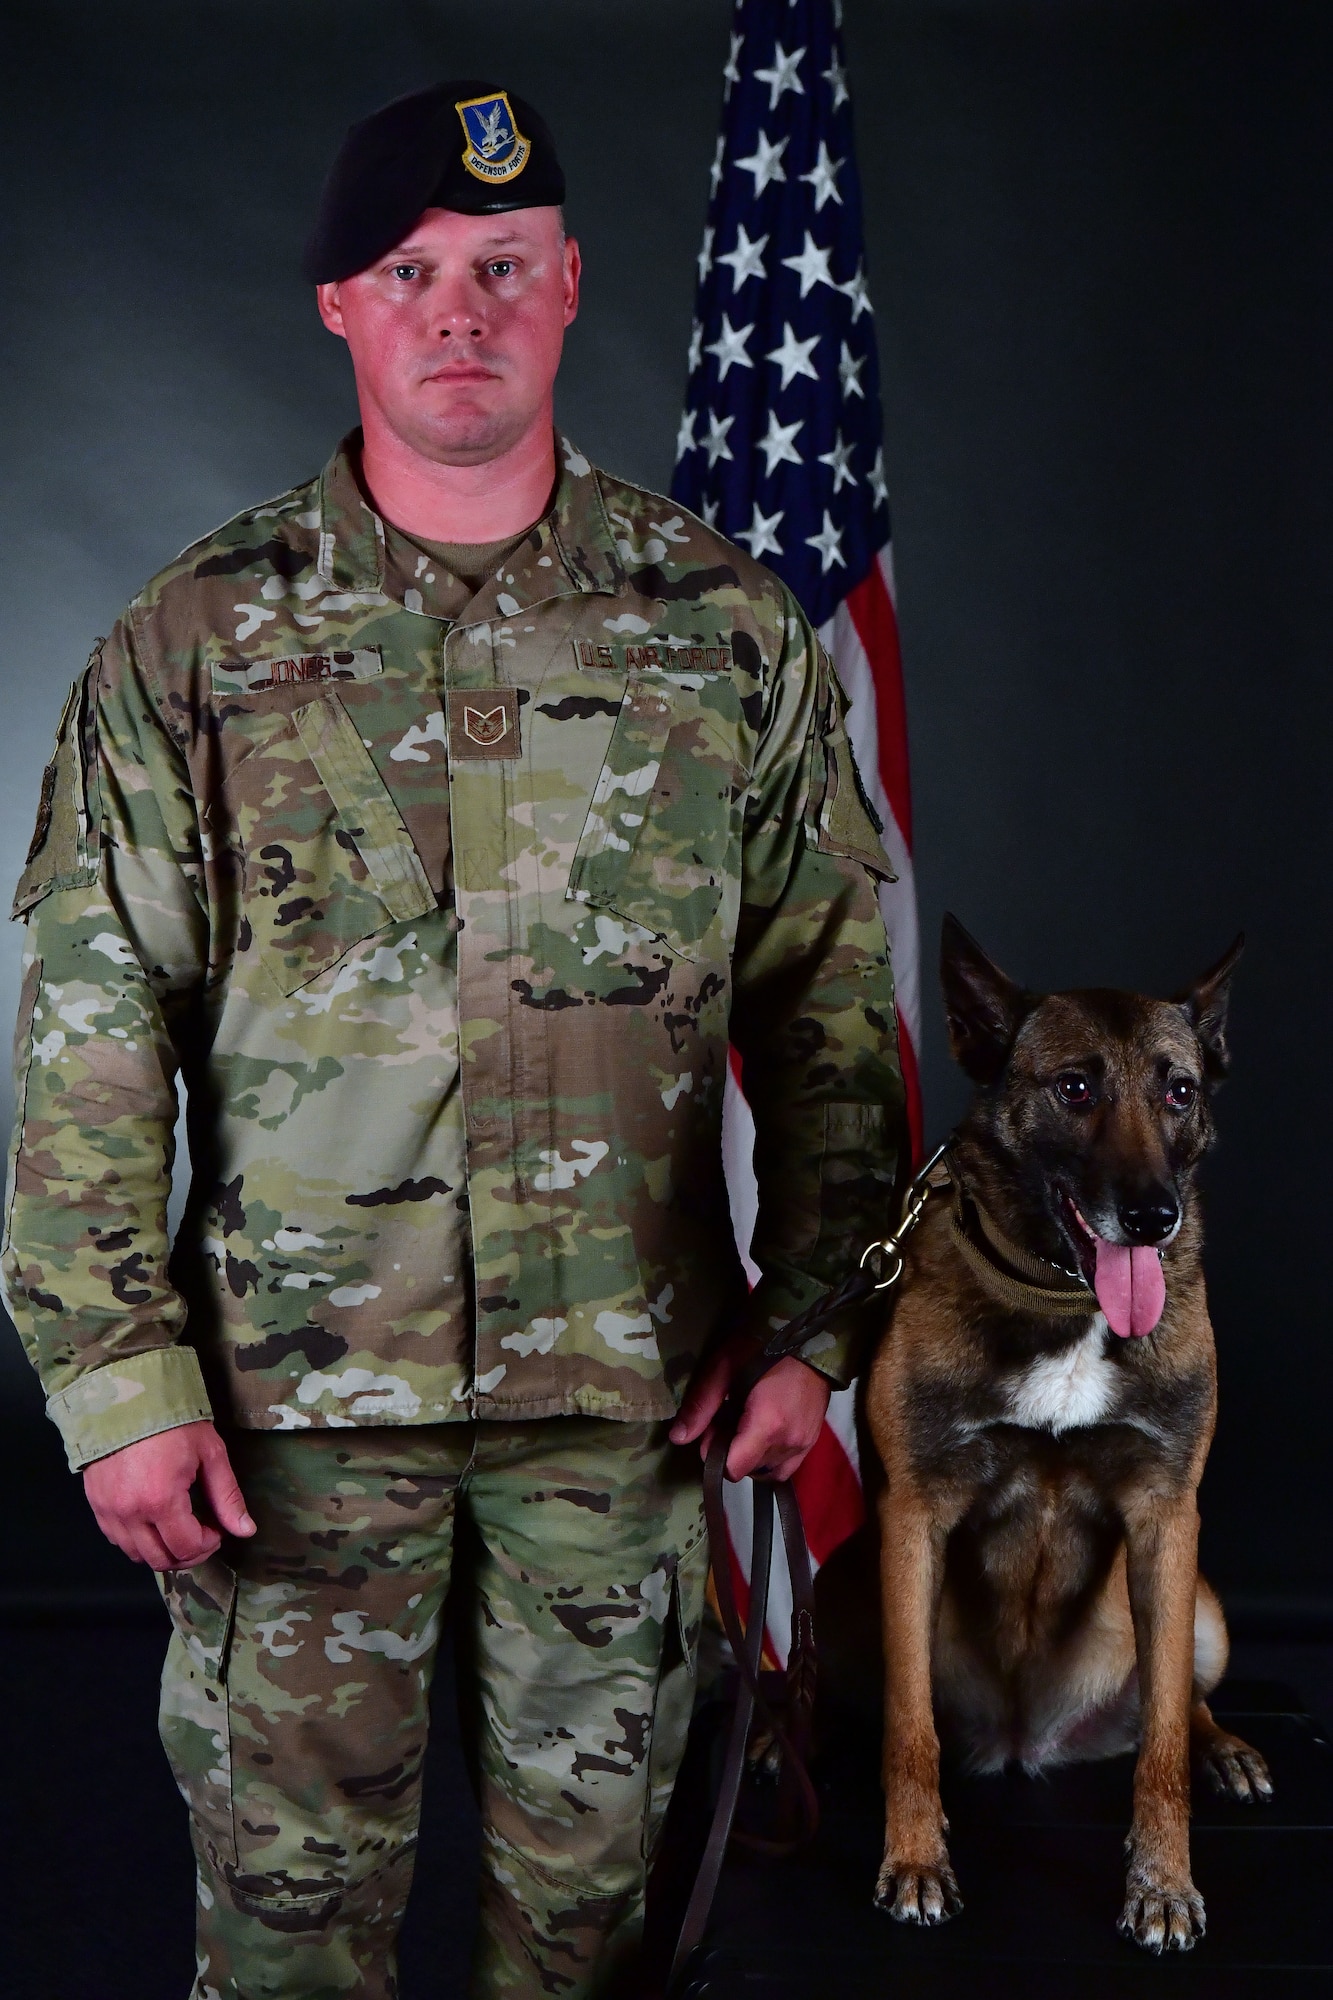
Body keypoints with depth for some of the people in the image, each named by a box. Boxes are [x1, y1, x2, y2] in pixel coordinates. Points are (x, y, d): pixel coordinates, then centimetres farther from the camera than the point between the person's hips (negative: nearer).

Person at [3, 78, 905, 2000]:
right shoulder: (198, 640, -2)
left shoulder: (729, 628, 2)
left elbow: (830, 1002, 6)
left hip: (632, 1378, 1)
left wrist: (811, 1319, 0)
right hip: (300, 1377, -1)